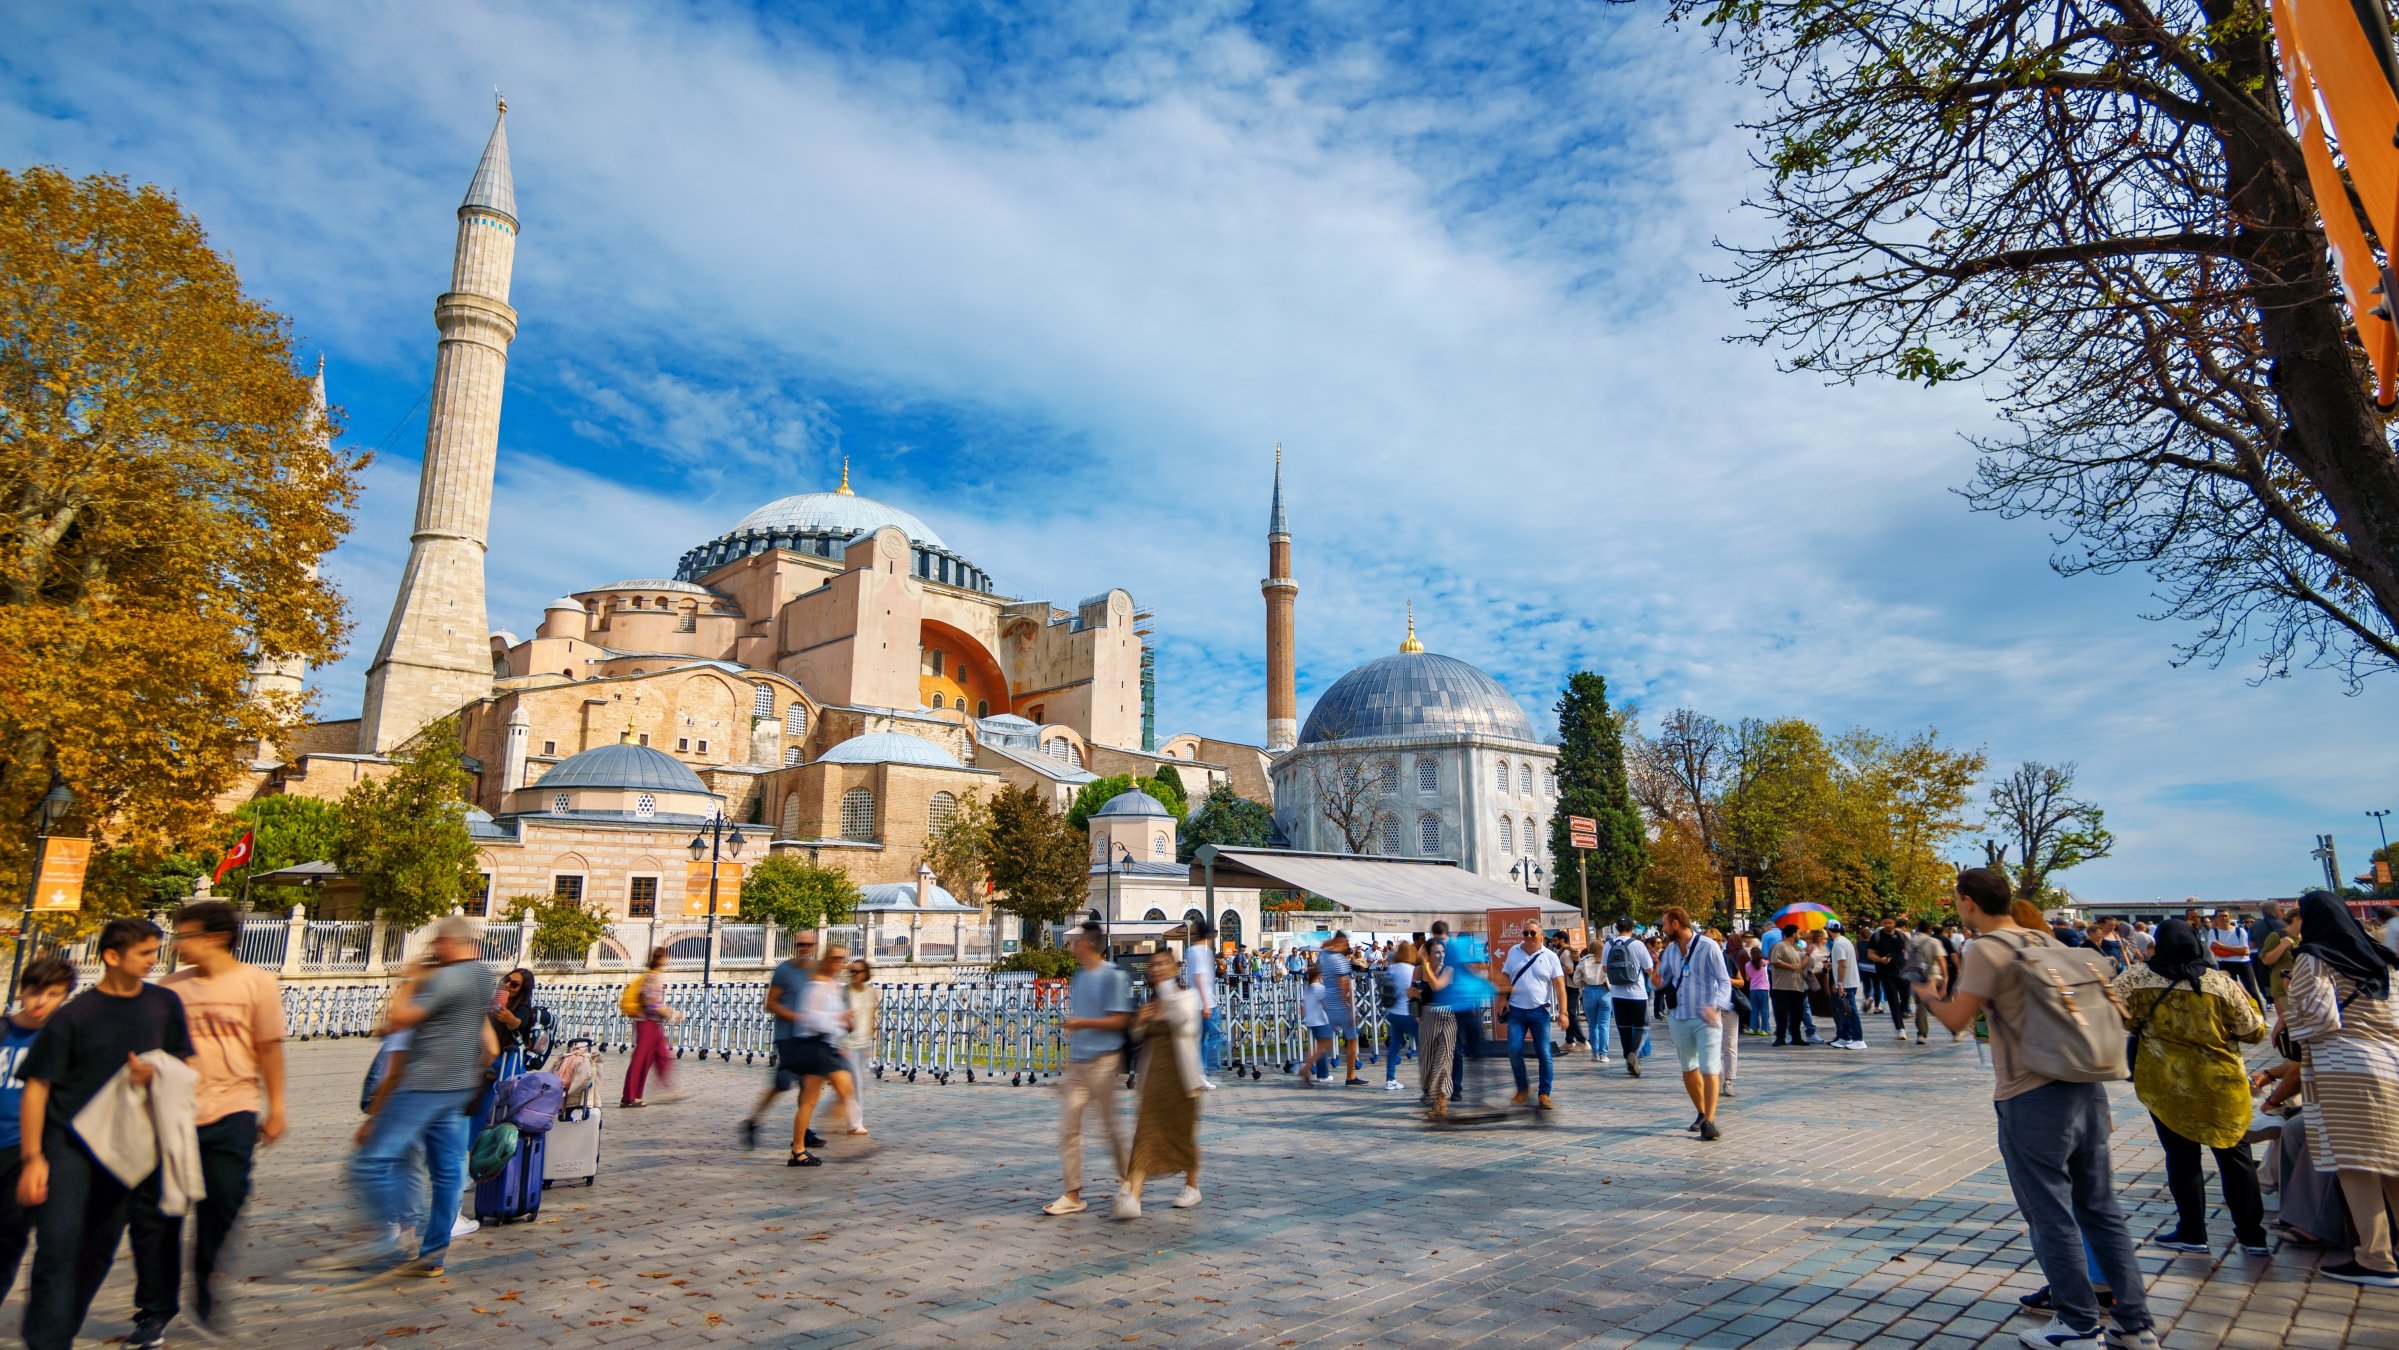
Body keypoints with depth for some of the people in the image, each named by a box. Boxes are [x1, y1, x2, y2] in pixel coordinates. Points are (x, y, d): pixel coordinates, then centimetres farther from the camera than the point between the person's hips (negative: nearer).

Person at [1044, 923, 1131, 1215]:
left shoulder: (1113, 977, -11)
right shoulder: (1077, 978, 12)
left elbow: (1119, 1021, -14)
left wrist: (1083, 1023, -21)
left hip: (1103, 1060, -7)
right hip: (1077, 1062, 7)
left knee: (1109, 1124, 6)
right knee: (1068, 1126, 1)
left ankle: (1127, 1180, 25)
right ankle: (1073, 1194, 7)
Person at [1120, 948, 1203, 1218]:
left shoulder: (1188, 995, -3)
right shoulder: (1150, 1001, 12)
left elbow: (1181, 1017, -26)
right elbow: (1139, 1038, 21)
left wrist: (1166, 985, -19)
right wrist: (1139, 1022, -1)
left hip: (1180, 1074, -4)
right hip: (1153, 1076, 4)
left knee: (1185, 1131, 11)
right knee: (1145, 1134, -7)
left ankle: (1192, 1186, 32)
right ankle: (1132, 1196, -17)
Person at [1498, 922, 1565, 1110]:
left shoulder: (1550, 956, 0)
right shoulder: (1513, 952, 7)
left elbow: (1559, 985, -4)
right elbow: (1505, 977, 11)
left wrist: (1562, 1012, -12)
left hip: (1540, 1011, -1)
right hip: (1516, 1010, 2)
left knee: (1544, 1053, -2)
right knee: (1514, 1050, -6)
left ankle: (1544, 1094, 8)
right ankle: (1522, 1087, 14)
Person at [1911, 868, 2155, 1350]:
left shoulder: (1985, 950, -12)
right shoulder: (2048, 943, 11)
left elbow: (1956, 1020, -16)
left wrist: (1930, 995, 5)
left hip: (2032, 1098, -7)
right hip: (2085, 1087, 8)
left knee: (2051, 1215, 5)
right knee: (2101, 1208, 15)